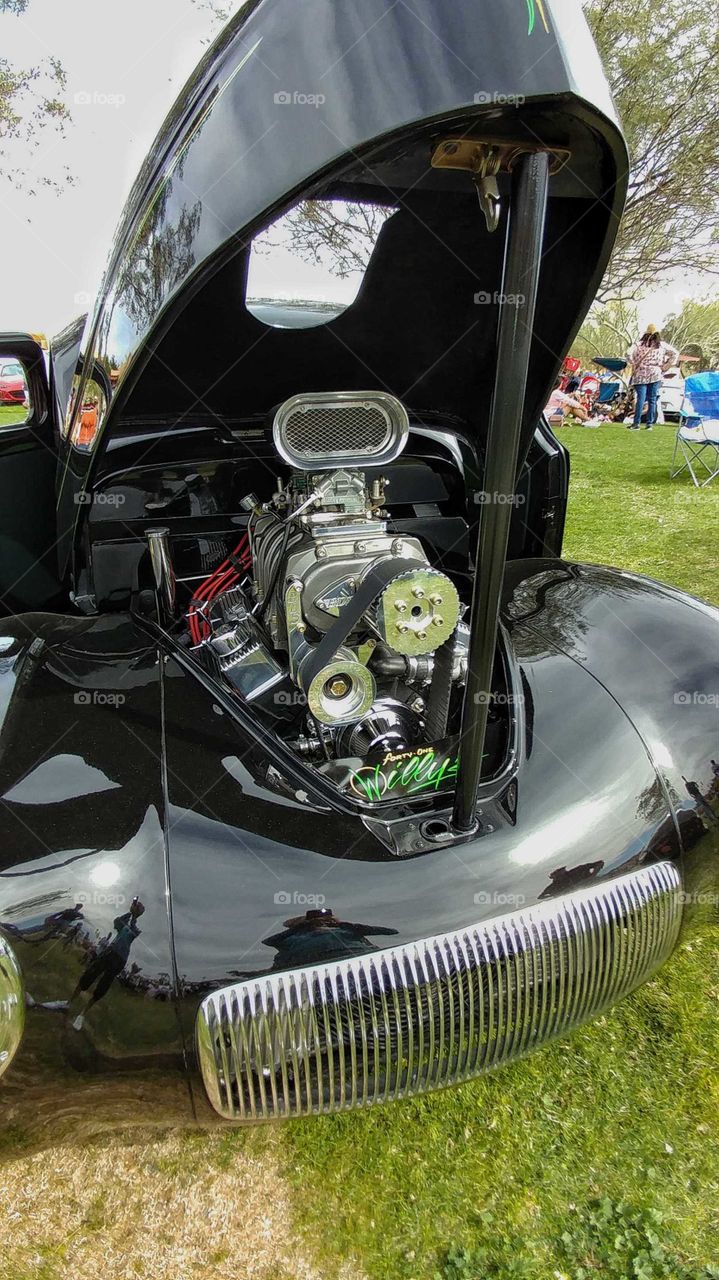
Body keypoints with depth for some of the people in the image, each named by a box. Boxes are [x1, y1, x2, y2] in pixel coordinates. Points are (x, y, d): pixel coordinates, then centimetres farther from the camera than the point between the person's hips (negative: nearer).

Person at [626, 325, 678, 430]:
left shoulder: (640, 344, -3)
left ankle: (637, 423, -9)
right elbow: (675, 353, 10)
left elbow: (629, 353, -14)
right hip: (656, 375, 2)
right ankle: (650, 423, 6)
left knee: (641, 399, -4)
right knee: (652, 400, 5)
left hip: (641, 375, -2)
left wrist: (634, 365, -3)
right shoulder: (662, 345, 5)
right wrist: (665, 366, 10)